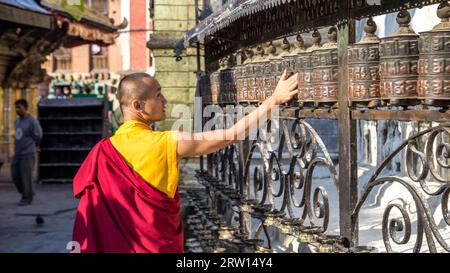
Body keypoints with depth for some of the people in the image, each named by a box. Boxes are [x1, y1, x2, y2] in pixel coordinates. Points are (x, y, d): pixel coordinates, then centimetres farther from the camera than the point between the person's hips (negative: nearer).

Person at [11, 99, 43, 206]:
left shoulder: (32, 121, -12)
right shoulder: (17, 121, 10)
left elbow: (38, 135, 1)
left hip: (28, 154, -7)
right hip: (17, 153, 7)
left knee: (26, 176, -3)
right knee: (15, 174, 6)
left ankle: (27, 198, 10)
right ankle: (26, 193, 24)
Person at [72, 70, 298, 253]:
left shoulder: (103, 151, -4)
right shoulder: (165, 144, -16)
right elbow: (231, 135, -15)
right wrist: (275, 99, -9)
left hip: (115, 244, 5)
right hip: (159, 244, -5)